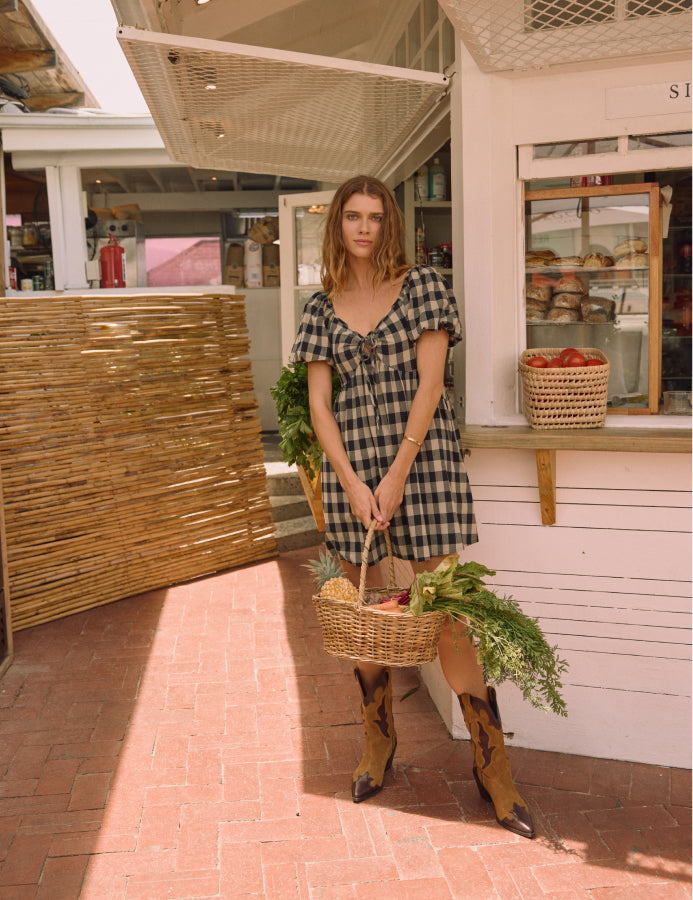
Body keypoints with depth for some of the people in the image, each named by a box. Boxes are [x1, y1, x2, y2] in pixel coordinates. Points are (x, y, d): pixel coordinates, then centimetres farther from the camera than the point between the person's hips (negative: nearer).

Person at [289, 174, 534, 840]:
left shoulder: (422, 286, 1)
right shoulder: (322, 309, 9)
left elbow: (429, 384, -6)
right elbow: (318, 404, 5)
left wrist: (397, 476, -12)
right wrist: (352, 484, -8)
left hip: (422, 460, -3)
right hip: (349, 468, 3)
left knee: (445, 619, -4)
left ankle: (492, 770, 10)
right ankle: (378, 747, 31)